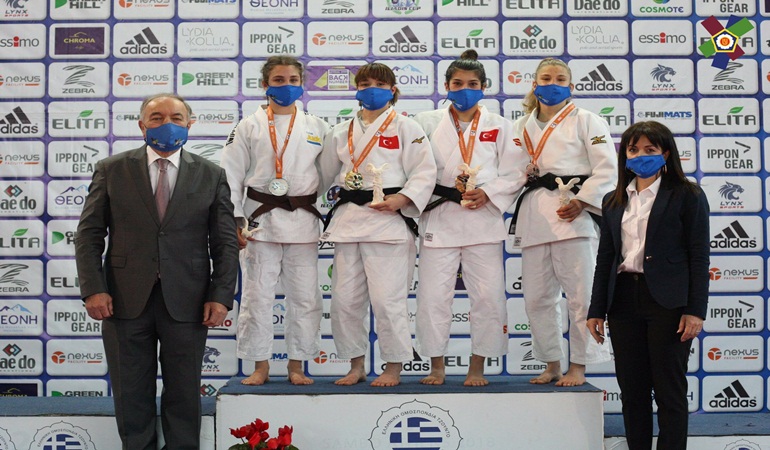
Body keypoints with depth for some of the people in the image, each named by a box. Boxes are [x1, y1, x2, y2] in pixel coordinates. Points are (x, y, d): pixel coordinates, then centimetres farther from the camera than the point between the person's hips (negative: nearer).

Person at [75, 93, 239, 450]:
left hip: (186, 303, 0)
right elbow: (89, 234, 3)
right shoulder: (111, 170, 5)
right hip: (126, 300, 0)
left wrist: (220, 296, -6)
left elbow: (226, 242, 4)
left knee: (184, 394, 8)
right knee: (131, 394, 9)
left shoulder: (211, 176, 5)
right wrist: (93, 289, -7)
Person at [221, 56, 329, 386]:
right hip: (261, 220, -1)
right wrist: (234, 222, -5)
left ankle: (297, 365, 17)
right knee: (257, 296, 2)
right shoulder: (249, 127, 4)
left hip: (303, 221, 2)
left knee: (304, 297, 5)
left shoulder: (316, 127, 9)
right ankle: (260, 366, 15)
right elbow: (231, 176, 2)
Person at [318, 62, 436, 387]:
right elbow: (326, 175, 23)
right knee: (345, 298, 5)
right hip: (348, 219, 5)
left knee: (387, 299, -7)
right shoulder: (341, 132, 17)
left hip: (389, 220, -5)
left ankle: (394, 368, 8)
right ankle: (356, 366, 20)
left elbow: (425, 172, -3)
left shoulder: (407, 128, 3)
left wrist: (402, 199, -16)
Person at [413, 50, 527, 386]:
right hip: (438, 219, 0)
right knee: (432, 295, -2)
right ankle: (436, 366, 12)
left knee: (488, 295, -2)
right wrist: (447, 189, -10)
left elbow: (514, 173, 6)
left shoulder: (500, 126, 11)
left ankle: (477, 367, 12)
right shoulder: (428, 122, 10)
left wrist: (487, 193, -10)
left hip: (484, 219, 0)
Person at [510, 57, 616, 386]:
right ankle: (552, 365, 19)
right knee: (537, 297, 6)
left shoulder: (585, 120, 4)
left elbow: (606, 169, -3)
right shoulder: (522, 127, 18)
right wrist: (523, 174, 1)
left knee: (580, 294, -5)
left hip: (572, 214, -5)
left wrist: (581, 202, -13)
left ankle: (578, 367, 8)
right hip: (534, 216, 5)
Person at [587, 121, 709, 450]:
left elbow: (699, 256, -4)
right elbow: (605, 258, 14)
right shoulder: (613, 201, 14)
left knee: (669, 391, 1)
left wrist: (696, 311, -11)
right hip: (624, 301, 5)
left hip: (668, 302, -5)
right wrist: (597, 310, 9)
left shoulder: (687, 196, 0)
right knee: (632, 390, 8)